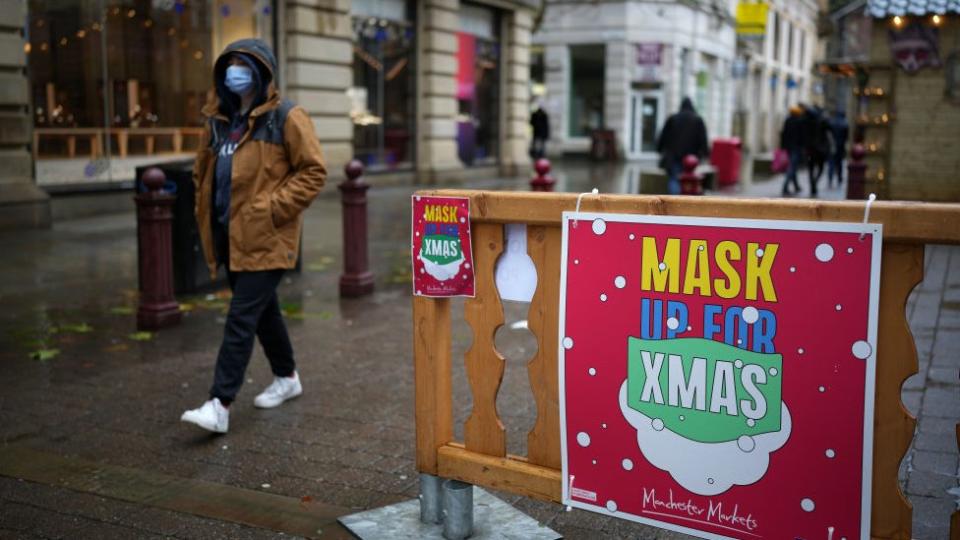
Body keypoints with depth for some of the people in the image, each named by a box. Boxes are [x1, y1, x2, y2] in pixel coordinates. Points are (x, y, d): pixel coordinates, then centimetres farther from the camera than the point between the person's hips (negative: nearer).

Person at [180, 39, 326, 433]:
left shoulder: (285, 118, -7)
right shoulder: (218, 121, 13)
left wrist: (274, 207, -16)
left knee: (241, 319, -9)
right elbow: (203, 172, 24)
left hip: (265, 238, -7)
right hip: (230, 237, 7)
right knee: (263, 311, 18)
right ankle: (286, 378, 36)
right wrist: (205, 216, 14)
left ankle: (220, 405, -8)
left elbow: (313, 171, -10)